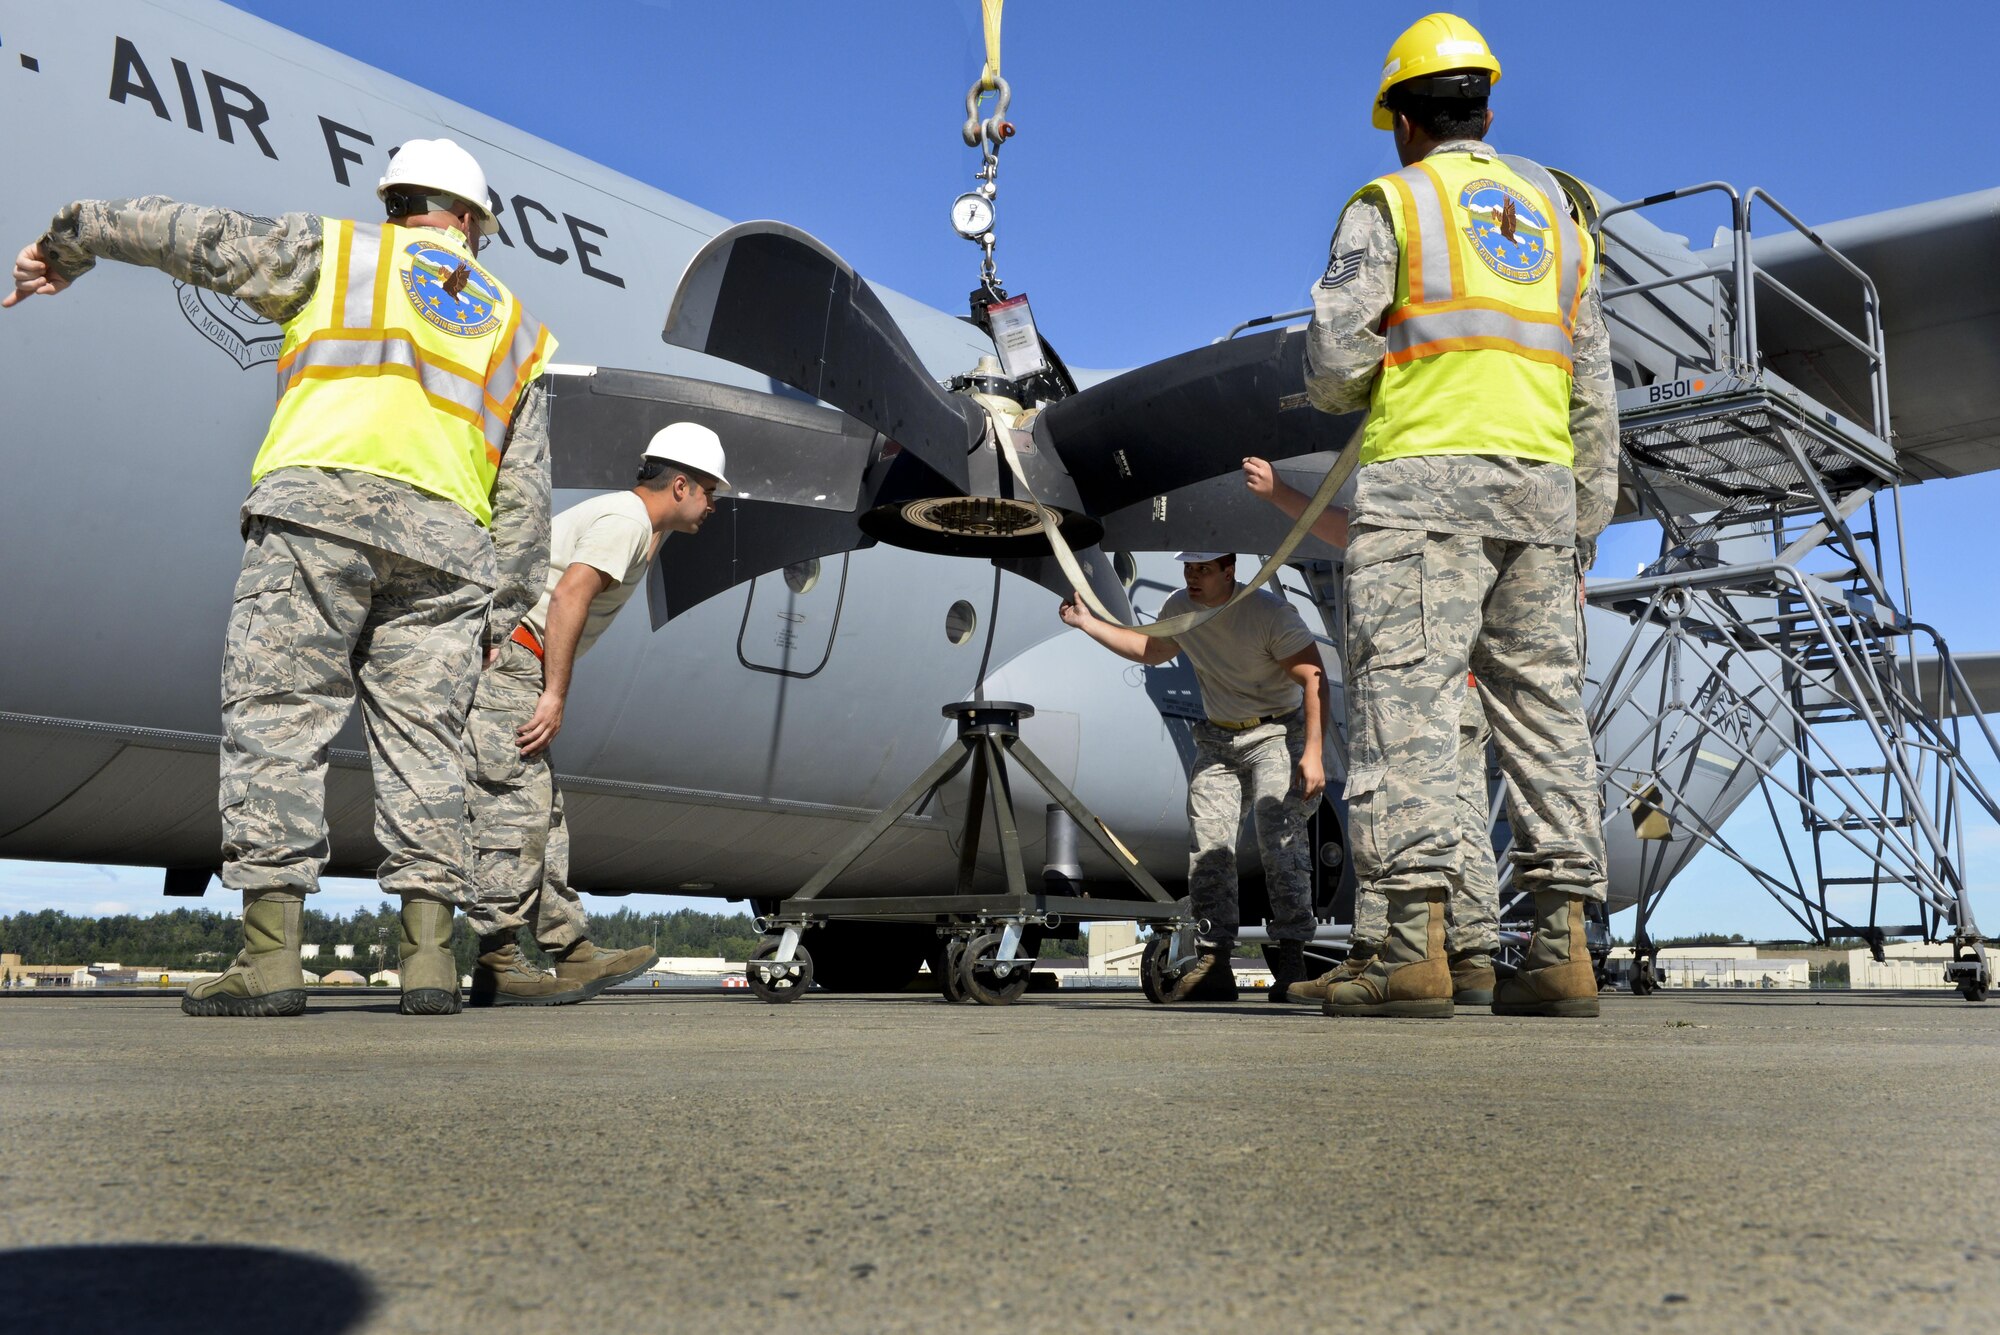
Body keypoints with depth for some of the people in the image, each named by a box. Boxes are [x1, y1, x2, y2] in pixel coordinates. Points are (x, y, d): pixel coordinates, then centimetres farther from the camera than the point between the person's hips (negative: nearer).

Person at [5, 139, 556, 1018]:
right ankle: (429, 957, -2)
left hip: (320, 503, -3)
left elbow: (194, 235, 22)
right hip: (446, 541, 3)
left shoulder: (334, 248, 20)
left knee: (278, 715, -4)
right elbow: (526, 490, 20)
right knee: (420, 738, 3)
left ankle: (270, 956, -10)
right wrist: (506, 605, 19)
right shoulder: (516, 327, 27)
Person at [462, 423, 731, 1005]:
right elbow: (568, 595, -21)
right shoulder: (628, 517, -8)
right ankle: (496, 966, -9)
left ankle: (574, 953, 11)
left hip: (507, 669, 11)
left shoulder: (634, 524, 23)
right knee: (517, 810, -11)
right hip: (504, 659, -11)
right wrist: (555, 696, -21)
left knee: (543, 813, 8)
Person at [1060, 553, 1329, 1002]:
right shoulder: (1178, 608, 2)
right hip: (1217, 739, 6)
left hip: (1276, 733, -6)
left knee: (1280, 836, -22)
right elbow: (1151, 651, 22)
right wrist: (1087, 623, 16)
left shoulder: (1271, 612, -18)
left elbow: (1314, 678, -21)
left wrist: (1313, 754, -30)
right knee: (1207, 847, -2)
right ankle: (1213, 963, 2)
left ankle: (1291, 957, -17)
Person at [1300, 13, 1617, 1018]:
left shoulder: (1389, 204, 6)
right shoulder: (1552, 212, 24)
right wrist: (1584, 520, 21)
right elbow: (1593, 390, 20)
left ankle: (1415, 945, -17)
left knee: (1405, 694, -10)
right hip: (1540, 483, 6)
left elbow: (1337, 359, -3)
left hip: (1426, 474, -6)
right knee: (1541, 702, 4)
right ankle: (1563, 949, 0)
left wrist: (1337, 395, 21)